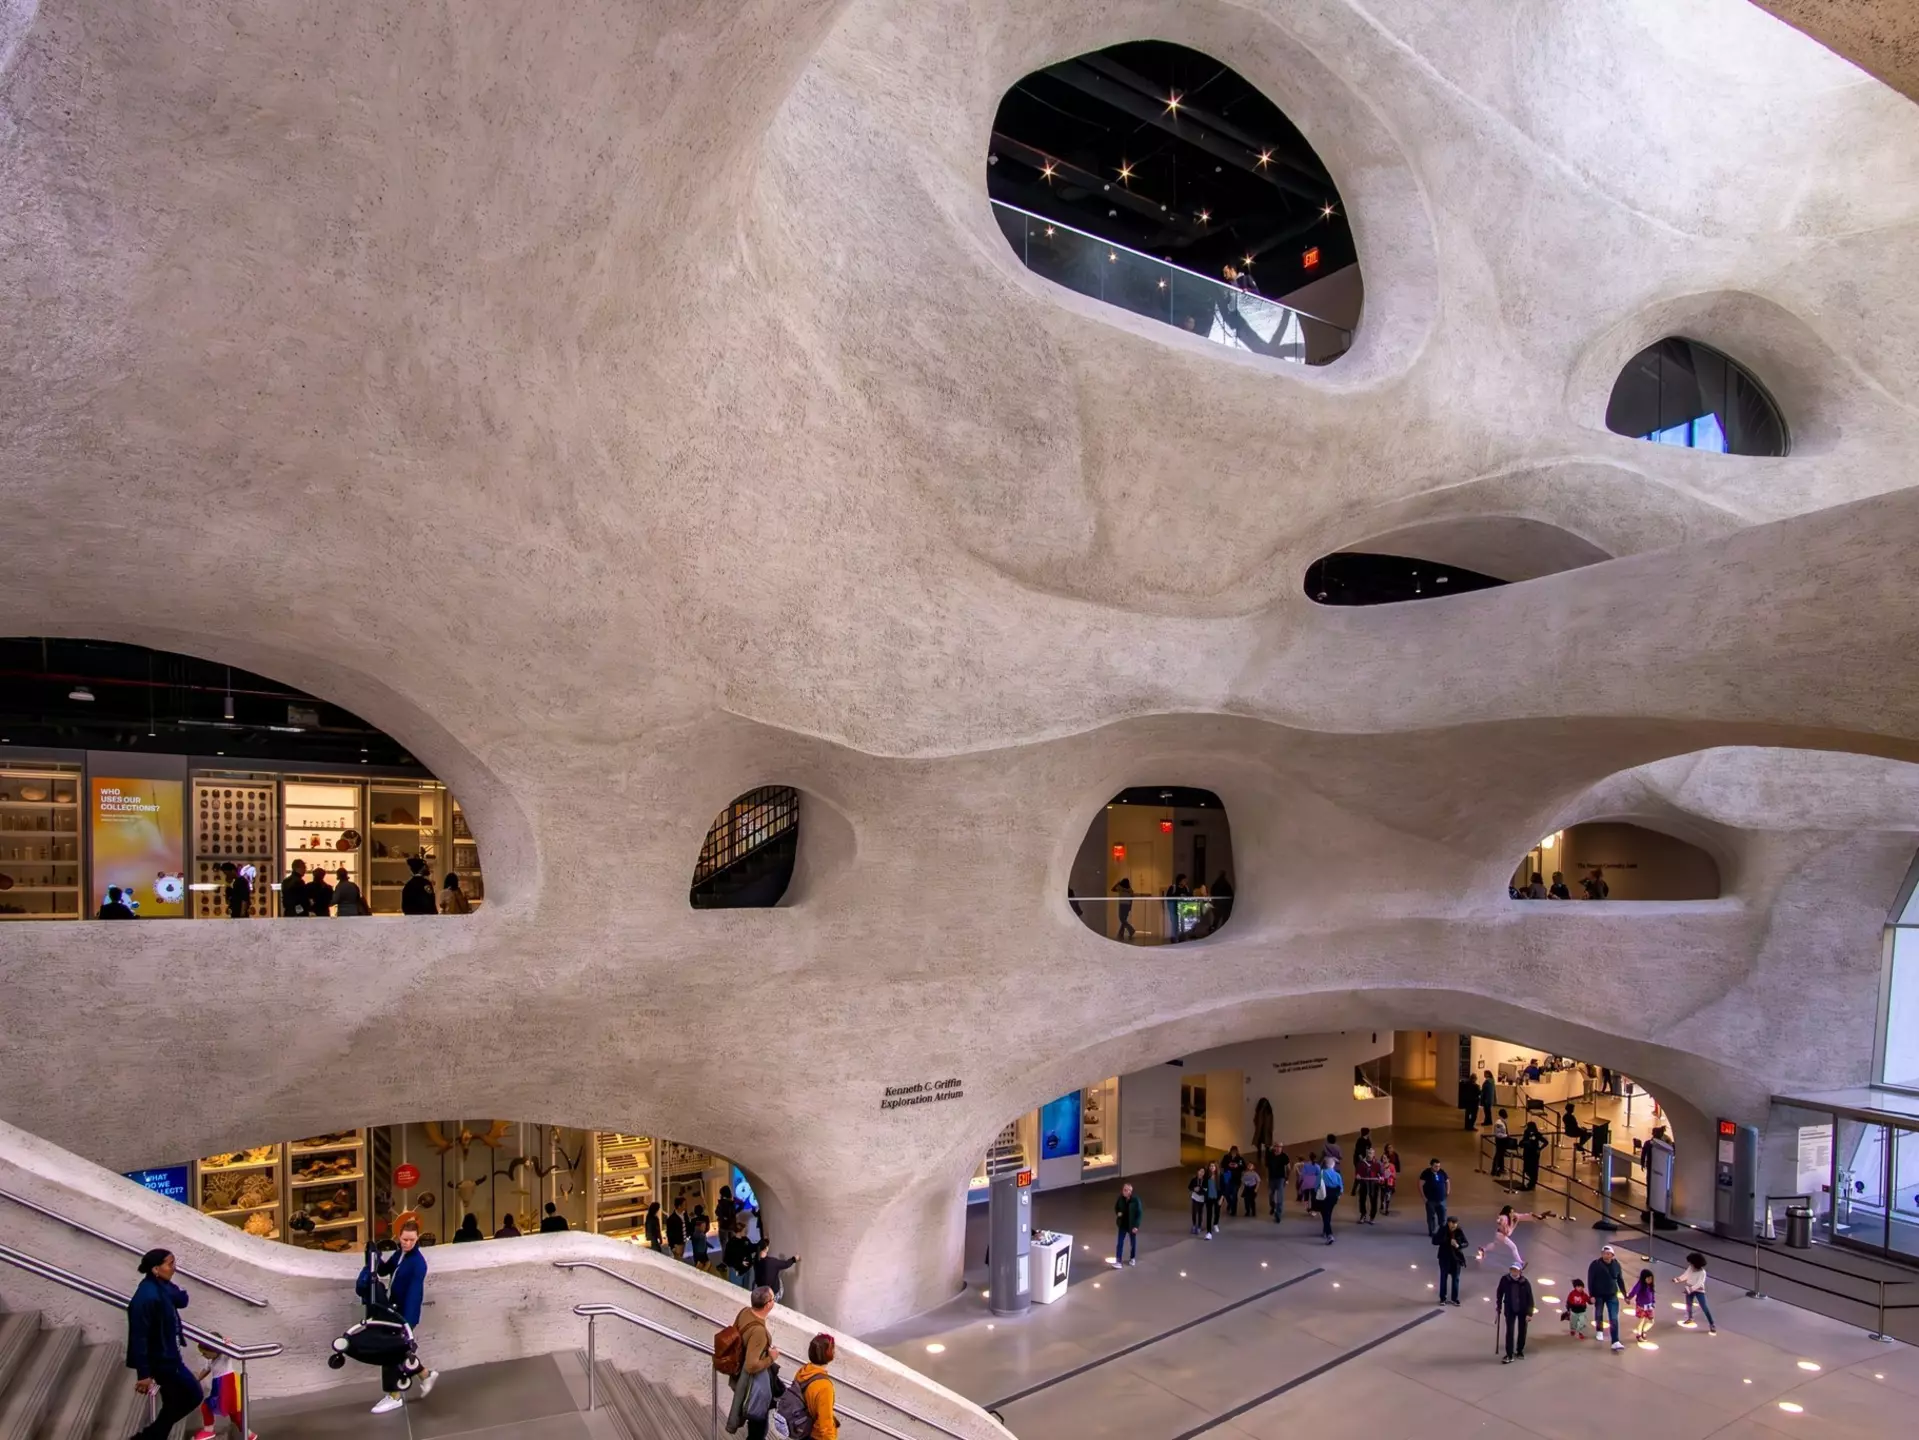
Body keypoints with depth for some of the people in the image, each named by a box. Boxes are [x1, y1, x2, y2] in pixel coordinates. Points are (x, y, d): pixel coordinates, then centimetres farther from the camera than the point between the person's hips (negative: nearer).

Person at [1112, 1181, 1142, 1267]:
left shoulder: (1135, 1200, -23)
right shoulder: (1120, 1199, -11)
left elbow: (1140, 1214, -17)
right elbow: (1116, 1207, 8)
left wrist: (1136, 1226, -19)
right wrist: (1118, 1213, -14)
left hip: (1132, 1225, -2)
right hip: (1123, 1224, 3)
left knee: (1133, 1242, 18)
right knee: (1120, 1243, 0)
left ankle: (1133, 1258, 39)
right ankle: (1118, 1261, 5)